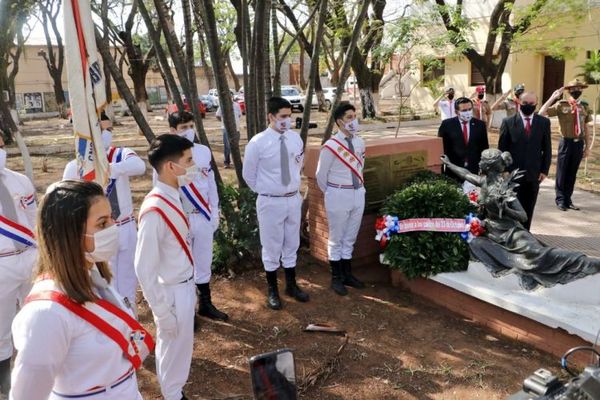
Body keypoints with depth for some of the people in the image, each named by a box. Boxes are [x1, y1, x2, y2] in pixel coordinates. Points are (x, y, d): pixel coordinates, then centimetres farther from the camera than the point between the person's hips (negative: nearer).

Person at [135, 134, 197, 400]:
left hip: (184, 286, 8)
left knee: (179, 348, 24)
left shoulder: (172, 197, 0)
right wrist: (162, 312, -17)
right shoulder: (155, 210, -27)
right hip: (172, 293, -8)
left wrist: (189, 285, 15)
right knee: (174, 350, 12)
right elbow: (144, 269, -23)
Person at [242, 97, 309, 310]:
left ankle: (291, 285, 36)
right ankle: (272, 290, 27)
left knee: (292, 245, 17)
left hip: (294, 198, 5)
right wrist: (264, 191, 4)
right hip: (271, 202, -4)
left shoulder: (295, 138, -2)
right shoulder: (258, 143, -16)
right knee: (272, 247, 9)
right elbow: (248, 174, -3)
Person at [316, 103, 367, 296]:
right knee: (336, 239, 8)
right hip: (338, 196, -6)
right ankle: (336, 278, 22)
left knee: (350, 238, 17)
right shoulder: (331, 146, -17)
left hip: (358, 194, 6)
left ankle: (347, 274, 32)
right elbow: (321, 175, -7)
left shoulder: (360, 142, 2)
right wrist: (331, 193, 5)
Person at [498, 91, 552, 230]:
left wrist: (545, 170, 1)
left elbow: (547, 149, 7)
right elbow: (502, 148, -1)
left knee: (528, 209, 9)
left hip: (534, 174, 2)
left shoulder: (544, 122, 5)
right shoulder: (508, 122, -1)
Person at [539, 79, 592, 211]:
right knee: (562, 172, 4)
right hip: (566, 142, -4)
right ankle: (560, 200, 16)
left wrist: (587, 147, 10)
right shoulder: (561, 105, -6)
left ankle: (567, 200, 22)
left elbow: (586, 128, 11)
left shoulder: (585, 107, 6)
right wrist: (553, 97, -15)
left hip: (579, 143, 4)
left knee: (572, 173, 12)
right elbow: (541, 113, -15)